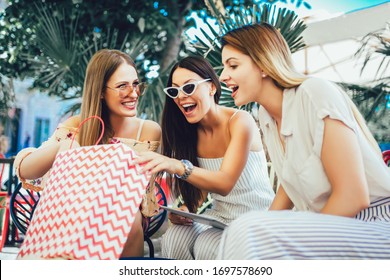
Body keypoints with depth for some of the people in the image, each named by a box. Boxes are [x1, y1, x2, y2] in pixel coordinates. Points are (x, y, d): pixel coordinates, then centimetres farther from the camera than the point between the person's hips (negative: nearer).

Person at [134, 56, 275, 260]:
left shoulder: (239, 121, -17)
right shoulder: (190, 131, 2)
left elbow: (225, 183, -30)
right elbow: (199, 182, 8)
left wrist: (178, 167, -48)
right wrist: (186, 210, -15)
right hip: (220, 215, 5)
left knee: (206, 246, -29)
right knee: (173, 240, -23)